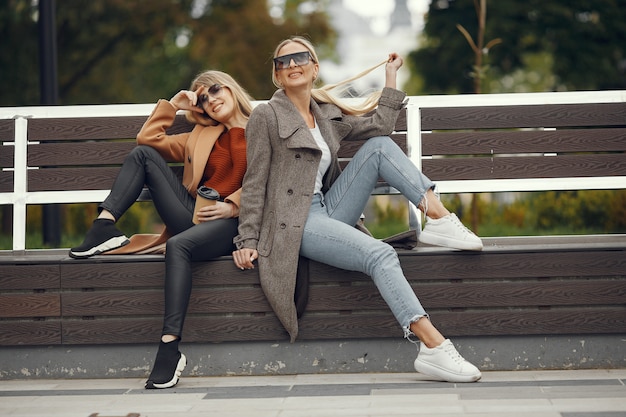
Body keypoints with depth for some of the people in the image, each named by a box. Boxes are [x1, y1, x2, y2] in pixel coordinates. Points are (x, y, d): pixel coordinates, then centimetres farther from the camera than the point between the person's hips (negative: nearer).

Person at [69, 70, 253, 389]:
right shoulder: (202, 135, 27)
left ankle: (170, 347, -41)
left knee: (178, 245, -37)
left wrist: (234, 205, -13)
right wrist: (172, 105, 22)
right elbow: (148, 138, 27)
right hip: (196, 216, 6)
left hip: (232, 221, -6)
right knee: (143, 154, -4)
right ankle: (105, 226, -18)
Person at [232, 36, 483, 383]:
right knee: (380, 255, -29)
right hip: (296, 223, -7)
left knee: (379, 147, -5)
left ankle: (438, 218, -14)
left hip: (327, 212, 7)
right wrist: (247, 241, -8)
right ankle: (432, 347, -38)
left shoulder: (327, 115, 19)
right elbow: (254, 185, -2)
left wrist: (390, 76, 20)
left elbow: (379, 125, 12)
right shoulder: (265, 116, 0)